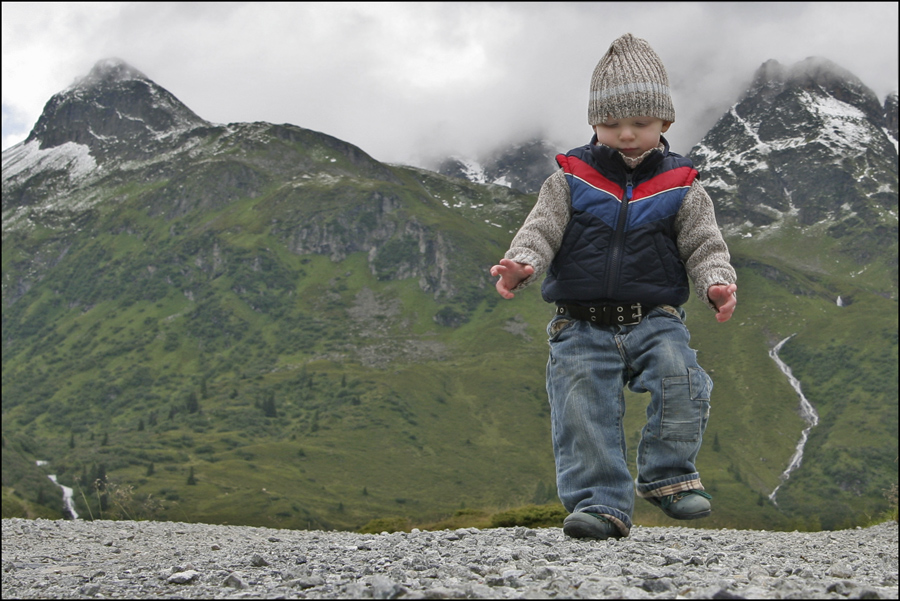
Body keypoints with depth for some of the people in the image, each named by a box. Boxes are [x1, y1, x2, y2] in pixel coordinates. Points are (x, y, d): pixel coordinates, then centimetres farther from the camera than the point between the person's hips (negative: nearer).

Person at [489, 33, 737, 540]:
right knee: (581, 409, -13)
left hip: (654, 320, 0)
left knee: (680, 374, -26)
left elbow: (704, 245, 2)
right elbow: (541, 230, -2)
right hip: (582, 327, 1)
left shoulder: (680, 187, 6)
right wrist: (521, 264, -24)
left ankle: (669, 474, -7)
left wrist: (718, 283, -20)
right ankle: (600, 503, -6)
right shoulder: (571, 180, 5)